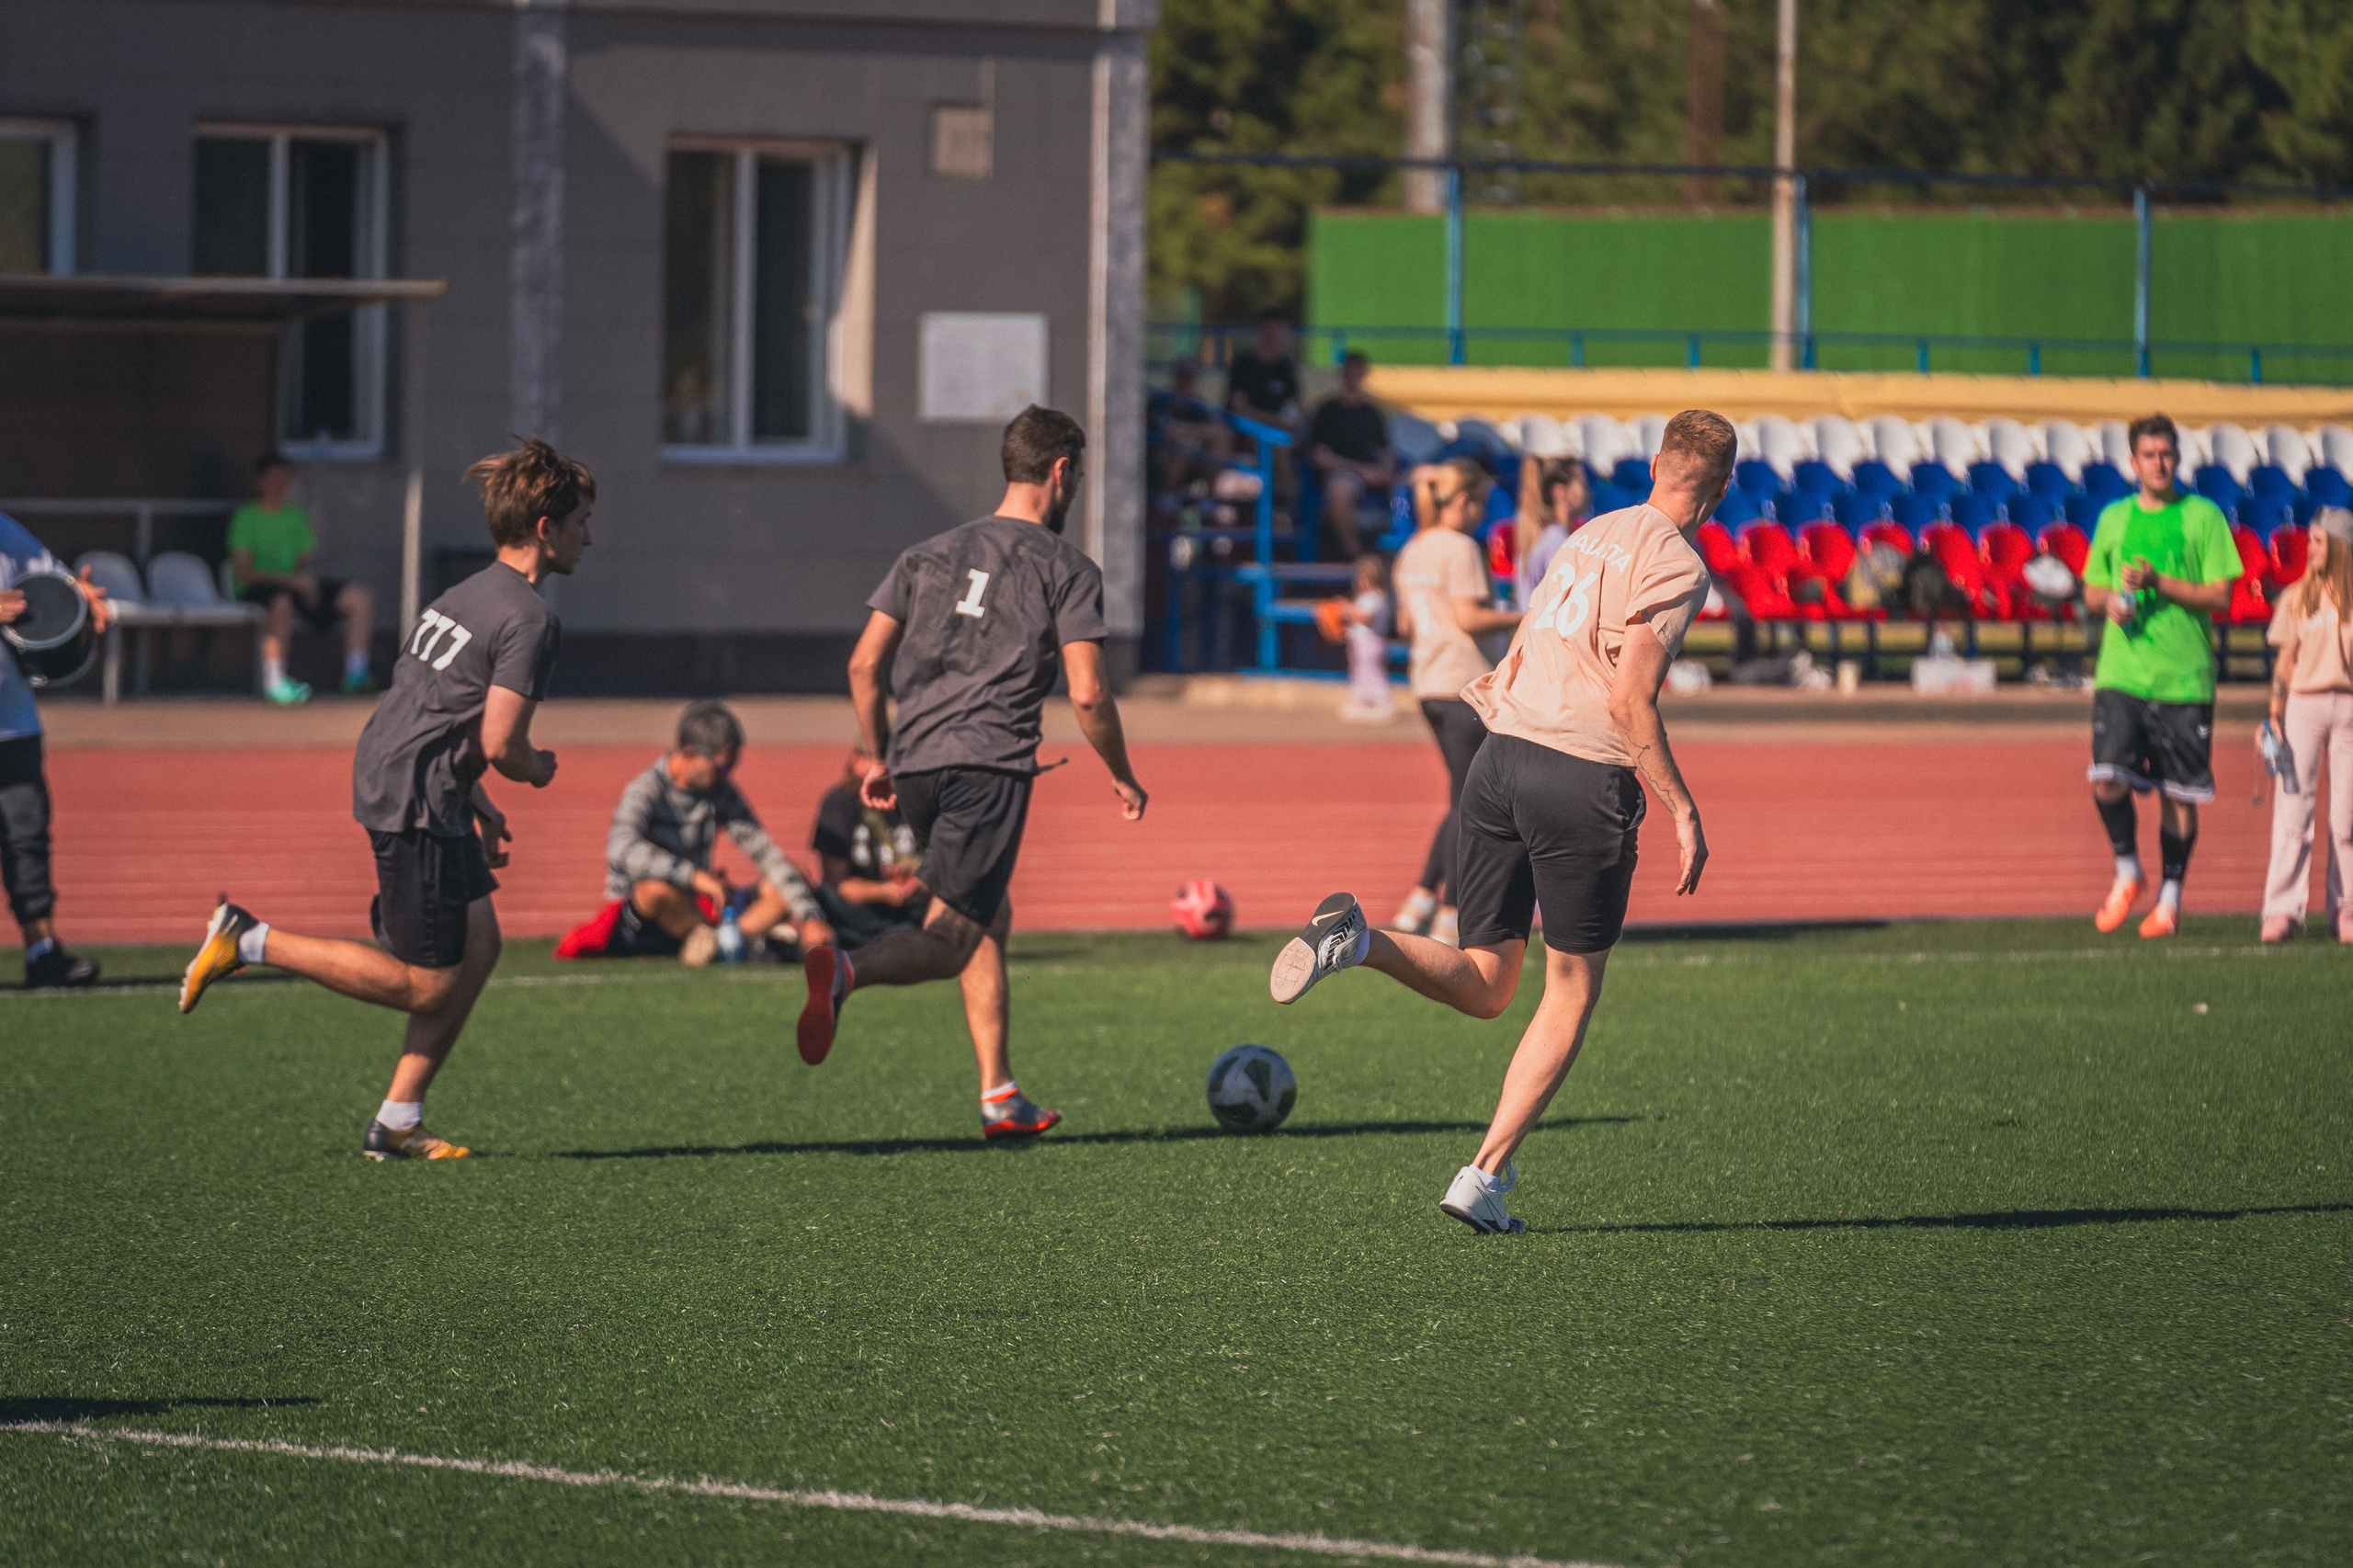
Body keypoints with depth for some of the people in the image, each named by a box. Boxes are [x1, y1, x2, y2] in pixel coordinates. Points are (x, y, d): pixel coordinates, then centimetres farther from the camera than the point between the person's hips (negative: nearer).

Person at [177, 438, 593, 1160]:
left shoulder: (468, 595, 17)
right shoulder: (530, 620, -14)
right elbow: (499, 743, -20)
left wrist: (479, 804, 25)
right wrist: (537, 770, 2)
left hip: (388, 780, 10)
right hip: (417, 807, -10)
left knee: (478, 949, 14)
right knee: (425, 986, -3)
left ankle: (396, 1124, 14)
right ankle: (248, 941, -3)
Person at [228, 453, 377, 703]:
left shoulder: (296, 516, 18)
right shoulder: (246, 518, -2)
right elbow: (241, 571, -12)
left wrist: (307, 580, -9)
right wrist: (290, 580, -21)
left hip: (296, 586, 7)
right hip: (255, 590, -7)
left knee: (361, 596, -7)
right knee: (282, 602, -43)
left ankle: (355, 673, -8)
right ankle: (274, 681, -37)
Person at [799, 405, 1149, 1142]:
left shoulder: (931, 555, 18)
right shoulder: (1067, 569, 3)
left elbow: (863, 663, 13)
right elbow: (1087, 694, -5)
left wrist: (880, 758, 23)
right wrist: (1123, 778, 10)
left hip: (916, 767, 6)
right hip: (991, 765, -6)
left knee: (991, 920, 21)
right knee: (953, 938, -8)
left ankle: (1001, 1095, 18)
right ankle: (845, 971, -37)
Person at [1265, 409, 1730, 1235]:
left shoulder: (1588, 537, 18)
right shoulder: (1677, 567, -6)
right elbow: (1630, 701, -14)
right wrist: (1682, 811, -11)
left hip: (1502, 758, 6)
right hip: (1584, 777, -6)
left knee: (1484, 986, 11)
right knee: (1570, 996, 9)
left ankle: (1360, 939, -15)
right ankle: (1484, 1178, 4)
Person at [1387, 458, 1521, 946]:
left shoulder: (1412, 552, 13)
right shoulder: (1460, 549, -12)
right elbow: (1469, 617, -18)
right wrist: (1527, 618, -11)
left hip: (1427, 683, 9)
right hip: (1467, 682, -9)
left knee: (1466, 798, 16)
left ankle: (1419, 904, 10)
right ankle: (1450, 919, -2)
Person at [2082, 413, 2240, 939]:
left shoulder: (2203, 516, 2)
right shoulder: (2114, 518, 12)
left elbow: (2219, 596, -4)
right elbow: (2091, 591, 21)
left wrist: (2159, 583, -14)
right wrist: (2109, 600, -3)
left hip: (2184, 677, -2)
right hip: (2120, 673, 2)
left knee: (2180, 794, 1)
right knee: (2106, 780, -13)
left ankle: (2170, 900, 14)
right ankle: (2128, 874, 11)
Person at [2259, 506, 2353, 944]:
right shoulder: (2296, 597, 8)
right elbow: (2285, 660, 8)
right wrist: (2274, 714, -1)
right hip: (2303, 705, 1)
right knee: (2292, 809, -6)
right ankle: (2282, 909, -7)